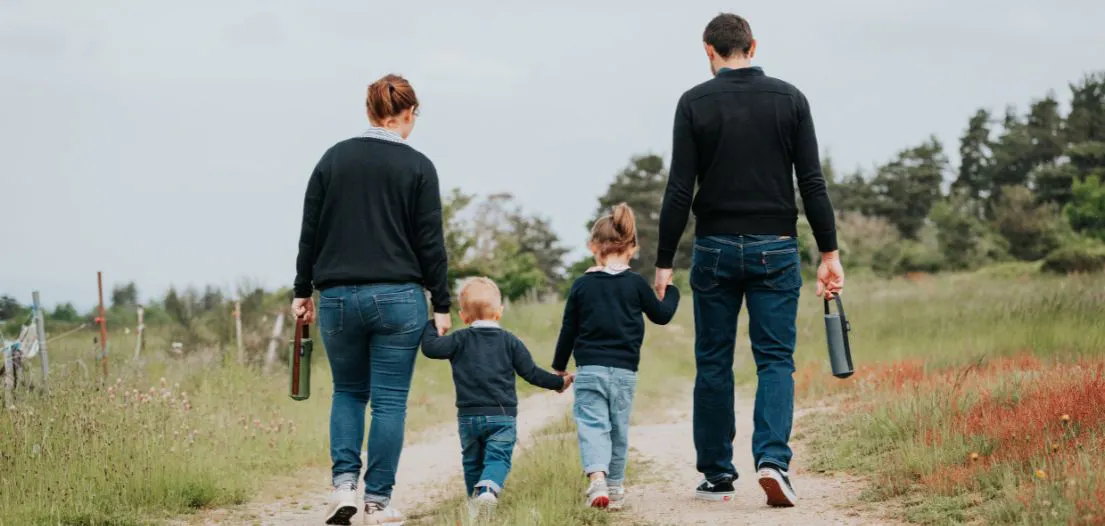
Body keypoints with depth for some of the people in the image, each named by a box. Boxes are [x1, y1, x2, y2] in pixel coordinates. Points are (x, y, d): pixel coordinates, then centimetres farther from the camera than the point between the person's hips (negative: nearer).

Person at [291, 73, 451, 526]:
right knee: (389, 401, 4)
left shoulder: (333, 158, 5)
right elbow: (430, 243, -4)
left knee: (348, 391, 18)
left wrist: (303, 291, 14)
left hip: (338, 297, 3)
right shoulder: (418, 167, -3)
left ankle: (344, 484, 1)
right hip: (398, 299, -3)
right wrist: (441, 306, 2)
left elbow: (310, 233, 6)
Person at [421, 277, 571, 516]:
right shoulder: (510, 341, 3)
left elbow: (430, 347, -9)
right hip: (502, 415, -1)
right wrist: (558, 382, 19)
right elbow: (531, 373, 5)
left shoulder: (460, 340, 0)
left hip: (468, 416, 1)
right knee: (498, 458, -7)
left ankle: (475, 497, 23)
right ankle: (488, 488, -33)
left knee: (472, 460, 17)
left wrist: (431, 325, 9)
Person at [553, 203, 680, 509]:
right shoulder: (636, 285, -1)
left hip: (589, 369, -1)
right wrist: (671, 292, 32)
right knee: (619, 427, 12)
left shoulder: (582, 285, 1)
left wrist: (559, 368, 18)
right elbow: (661, 315, 12)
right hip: (624, 370, 1)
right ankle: (615, 485, 18)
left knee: (592, 424, -4)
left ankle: (597, 477, -26)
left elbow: (568, 330, 6)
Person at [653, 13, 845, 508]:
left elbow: (679, 191, -6)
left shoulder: (694, 103, -2)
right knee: (775, 360, 4)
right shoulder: (789, 99, 2)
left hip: (715, 249, 0)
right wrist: (829, 254, 2)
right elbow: (812, 183, -2)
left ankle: (716, 476, 14)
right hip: (775, 249, 0)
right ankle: (773, 458, -16)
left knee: (713, 363, 9)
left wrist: (664, 263, -2)